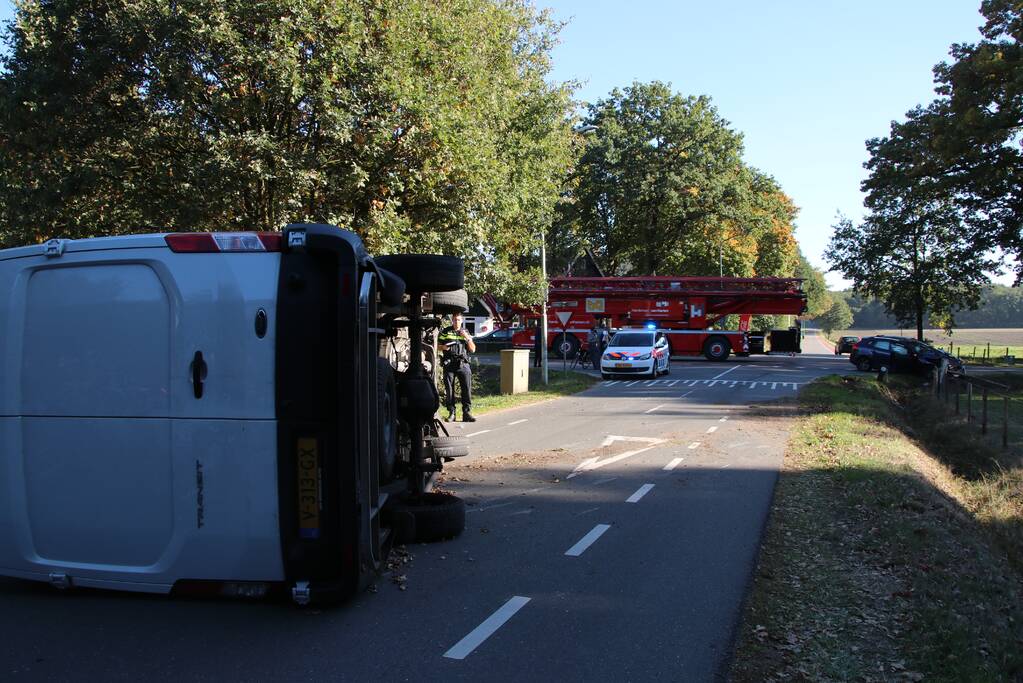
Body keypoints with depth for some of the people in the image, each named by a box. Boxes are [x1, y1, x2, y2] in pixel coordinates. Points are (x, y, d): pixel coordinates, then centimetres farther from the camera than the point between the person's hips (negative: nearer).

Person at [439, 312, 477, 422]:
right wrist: (443, 347, -8)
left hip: (463, 364, 1)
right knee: (449, 389, 1)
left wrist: (467, 338, -4)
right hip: (449, 364, 0)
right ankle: (451, 413, 9)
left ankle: (467, 413, -4)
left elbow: (473, 350, 10)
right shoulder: (445, 332, 11)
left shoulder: (465, 332, 15)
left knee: (467, 388, -7)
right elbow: (437, 345, 14)